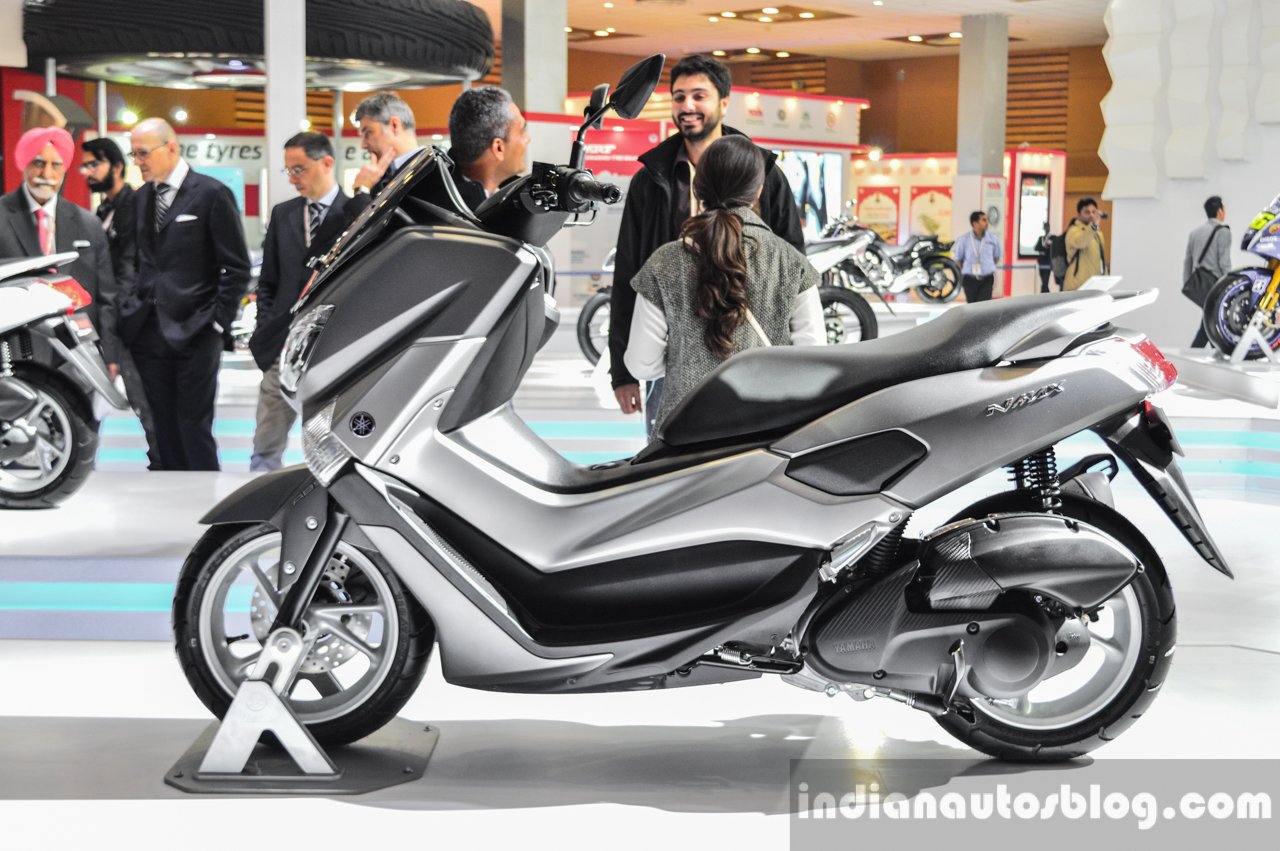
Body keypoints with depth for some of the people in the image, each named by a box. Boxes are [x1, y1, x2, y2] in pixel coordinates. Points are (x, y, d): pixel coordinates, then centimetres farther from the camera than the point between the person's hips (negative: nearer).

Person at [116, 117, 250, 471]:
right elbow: (138, 262, 16)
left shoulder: (211, 193, -5)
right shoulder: (140, 198, 13)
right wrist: (131, 310, 4)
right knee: (164, 429, 9)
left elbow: (236, 268, -5)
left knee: (194, 428, -3)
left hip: (194, 334, -5)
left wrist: (218, 323, -9)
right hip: (148, 332, 5)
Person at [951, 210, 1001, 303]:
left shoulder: (993, 239, -2)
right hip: (970, 280, 0)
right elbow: (957, 259, 6)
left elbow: (996, 257, 14)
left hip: (987, 280, 0)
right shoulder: (964, 240, -6)